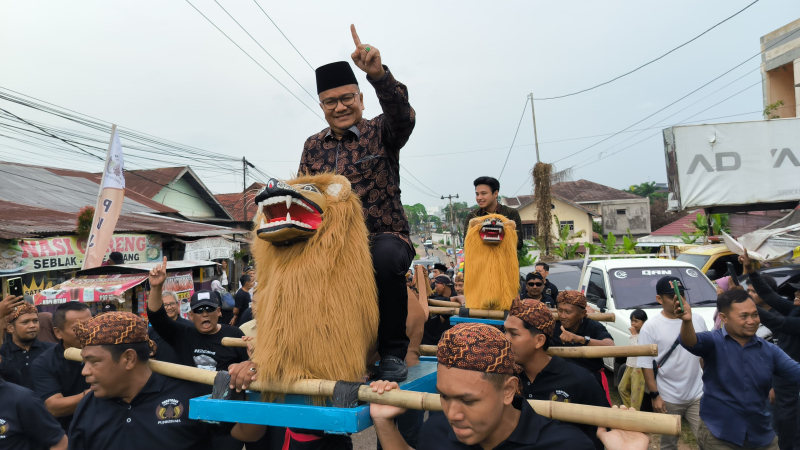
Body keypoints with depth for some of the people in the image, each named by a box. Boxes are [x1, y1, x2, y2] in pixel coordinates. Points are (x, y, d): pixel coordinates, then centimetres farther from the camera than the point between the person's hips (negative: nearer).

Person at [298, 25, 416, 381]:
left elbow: (402, 116, -20)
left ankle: (392, 351, -16)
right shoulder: (313, 146, 14)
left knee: (386, 256, -37)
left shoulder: (380, 134, 3)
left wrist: (379, 74, -38)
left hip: (385, 237, -4)